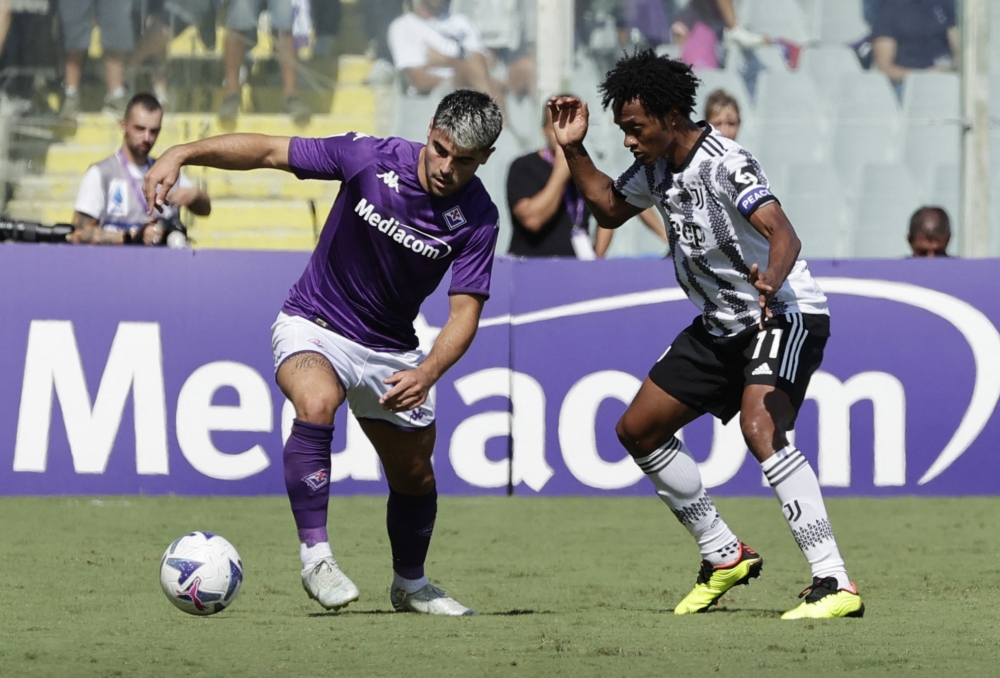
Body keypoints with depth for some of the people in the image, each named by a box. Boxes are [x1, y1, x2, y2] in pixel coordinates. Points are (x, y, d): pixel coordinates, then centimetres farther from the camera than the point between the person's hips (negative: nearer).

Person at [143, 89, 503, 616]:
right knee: (316, 404, -35)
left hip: (391, 350, 3)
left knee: (415, 475, 13)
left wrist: (428, 374, -37)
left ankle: (410, 585, 39)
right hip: (315, 326, -3)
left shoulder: (477, 217, -17)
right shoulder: (371, 158, -21)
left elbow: (466, 309, -19)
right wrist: (183, 153, -26)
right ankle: (315, 555, -32)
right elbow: (271, 151, -15)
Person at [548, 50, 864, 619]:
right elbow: (609, 209, 21)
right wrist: (574, 150, 8)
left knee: (761, 429, -33)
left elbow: (784, 235, -37)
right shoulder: (657, 167, 2)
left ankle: (835, 584, -36)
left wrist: (770, 283, -58)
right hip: (720, 326, 10)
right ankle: (725, 557, 22)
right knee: (637, 430, 11)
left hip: (785, 315, -10)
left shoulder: (724, 165, -24)